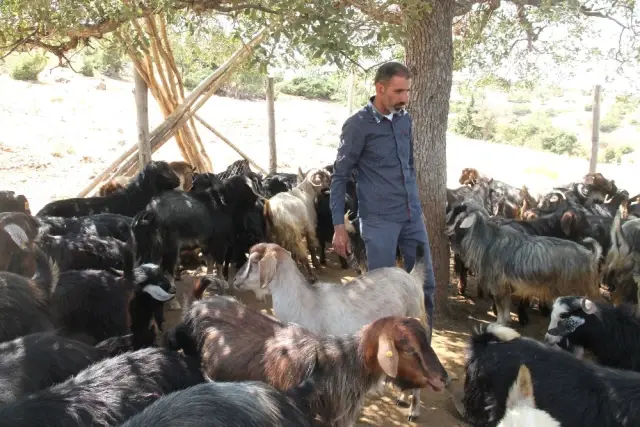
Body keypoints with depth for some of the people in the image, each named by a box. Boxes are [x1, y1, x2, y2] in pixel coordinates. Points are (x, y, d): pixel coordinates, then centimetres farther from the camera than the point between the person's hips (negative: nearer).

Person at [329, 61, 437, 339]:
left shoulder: (405, 119, 8)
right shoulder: (357, 125, -9)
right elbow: (339, 177, -7)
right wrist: (339, 226, -11)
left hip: (413, 216, 6)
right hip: (379, 221, -6)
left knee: (426, 284, 9)